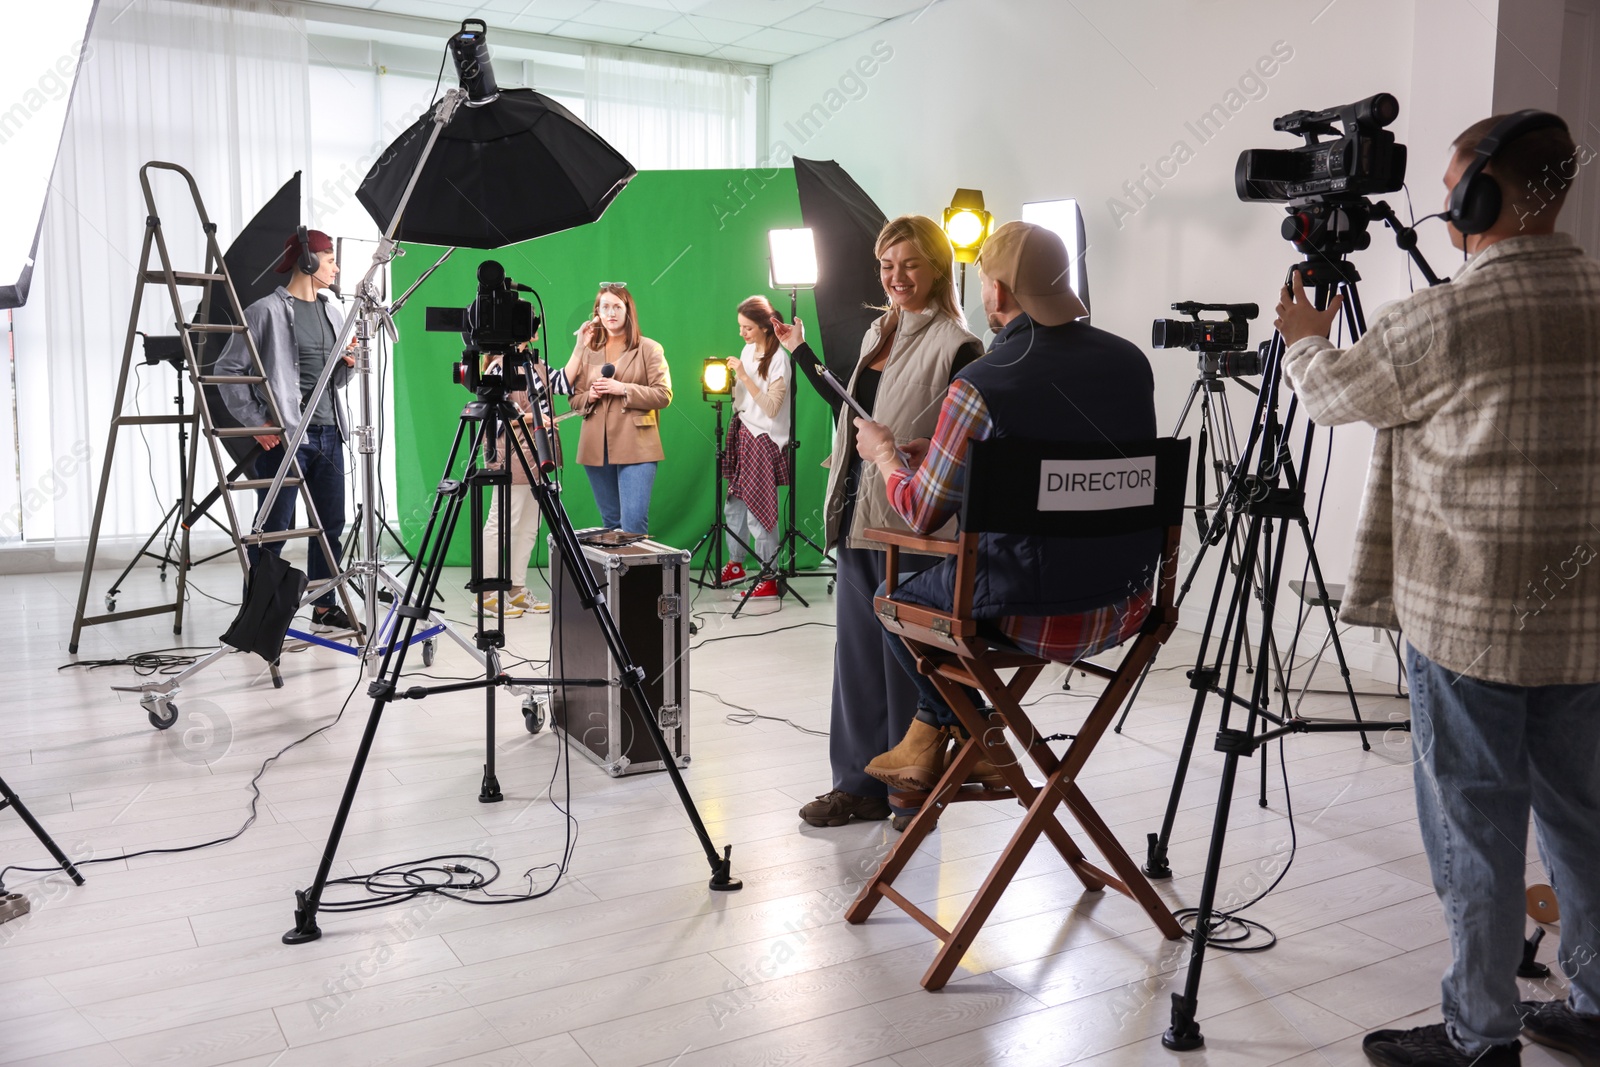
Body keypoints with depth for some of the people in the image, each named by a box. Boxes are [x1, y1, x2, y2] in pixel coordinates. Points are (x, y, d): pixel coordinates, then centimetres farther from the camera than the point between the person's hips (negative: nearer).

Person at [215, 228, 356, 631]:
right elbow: (228, 368, -6)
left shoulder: (331, 312, 14)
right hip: (283, 435, -7)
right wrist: (255, 421, -10)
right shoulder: (267, 311, -6)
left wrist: (348, 364, 0)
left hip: (328, 434, 7)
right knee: (274, 529, -3)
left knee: (331, 523, 12)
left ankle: (325, 607, 24)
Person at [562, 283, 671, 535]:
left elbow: (663, 395, -5)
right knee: (610, 522, 11)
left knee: (634, 522, -14)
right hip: (596, 448, 4)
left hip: (635, 447, -4)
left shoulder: (648, 349, 3)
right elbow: (574, 399, 16)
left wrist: (623, 389, -14)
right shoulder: (588, 351, 14)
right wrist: (590, 397, -6)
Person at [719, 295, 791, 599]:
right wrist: (730, 379, 0)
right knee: (734, 504, 13)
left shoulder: (778, 358, -13)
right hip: (742, 434, 8)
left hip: (764, 440, -8)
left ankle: (770, 579, 1)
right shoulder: (748, 351, 10)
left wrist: (744, 376, -21)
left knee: (758, 512, -7)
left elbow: (771, 408, -20)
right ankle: (735, 565, 29)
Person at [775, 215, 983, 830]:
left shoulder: (956, 348, -9)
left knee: (907, 657, 1)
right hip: (858, 518, 8)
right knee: (857, 652, 13)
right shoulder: (878, 334, 16)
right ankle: (860, 785, 25)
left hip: (911, 526, -8)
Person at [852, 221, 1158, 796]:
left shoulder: (980, 385, -18)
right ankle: (929, 738, 38)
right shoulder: (1131, 360, 1)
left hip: (1035, 614, -7)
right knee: (947, 577, 31)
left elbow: (921, 512, -8)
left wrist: (883, 454, 13)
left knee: (895, 600, 22)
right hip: (1129, 606, 7)